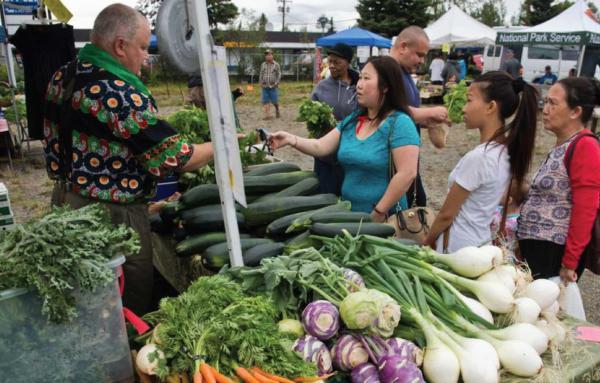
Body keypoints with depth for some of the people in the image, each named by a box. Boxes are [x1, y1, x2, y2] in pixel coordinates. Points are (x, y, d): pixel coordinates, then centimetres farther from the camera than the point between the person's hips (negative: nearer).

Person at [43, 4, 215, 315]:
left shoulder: (61, 77, 4)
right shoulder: (120, 93, -25)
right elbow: (171, 157, -22)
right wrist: (220, 146, -9)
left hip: (66, 198, 9)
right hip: (110, 215, -9)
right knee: (134, 300, 9)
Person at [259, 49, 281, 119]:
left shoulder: (276, 65, 2)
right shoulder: (263, 65, 10)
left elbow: (279, 74, 3)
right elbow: (261, 74, 16)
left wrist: (276, 83, -6)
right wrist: (260, 82, 6)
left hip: (273, 86, -2)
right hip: (265, 86, 2)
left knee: (274, 100, -3)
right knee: (266, 101, -4)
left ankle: (277, 111, 24)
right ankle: (267, 115, -2)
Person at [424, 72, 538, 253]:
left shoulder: (477, 157, -25)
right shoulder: (507, 151, 1)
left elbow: (446, 214, -17)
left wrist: (427, 243, 0)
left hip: (457, 248, -8)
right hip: (479, 242, 8)